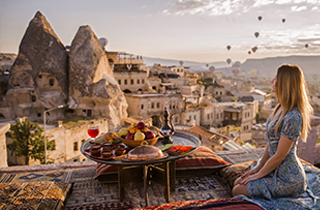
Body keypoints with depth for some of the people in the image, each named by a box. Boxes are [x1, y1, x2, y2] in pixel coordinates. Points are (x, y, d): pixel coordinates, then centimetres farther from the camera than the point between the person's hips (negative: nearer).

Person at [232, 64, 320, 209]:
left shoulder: (293, 117, -28)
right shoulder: (281, 108, 3)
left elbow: (279, 156, -22)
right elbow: (271, 142, 9)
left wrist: (258, 175, -10)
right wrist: (259, 166, 8)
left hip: (287, 179, -9)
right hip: (277, 170, 9)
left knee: (237, 191, -3)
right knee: (237, 183, 14)